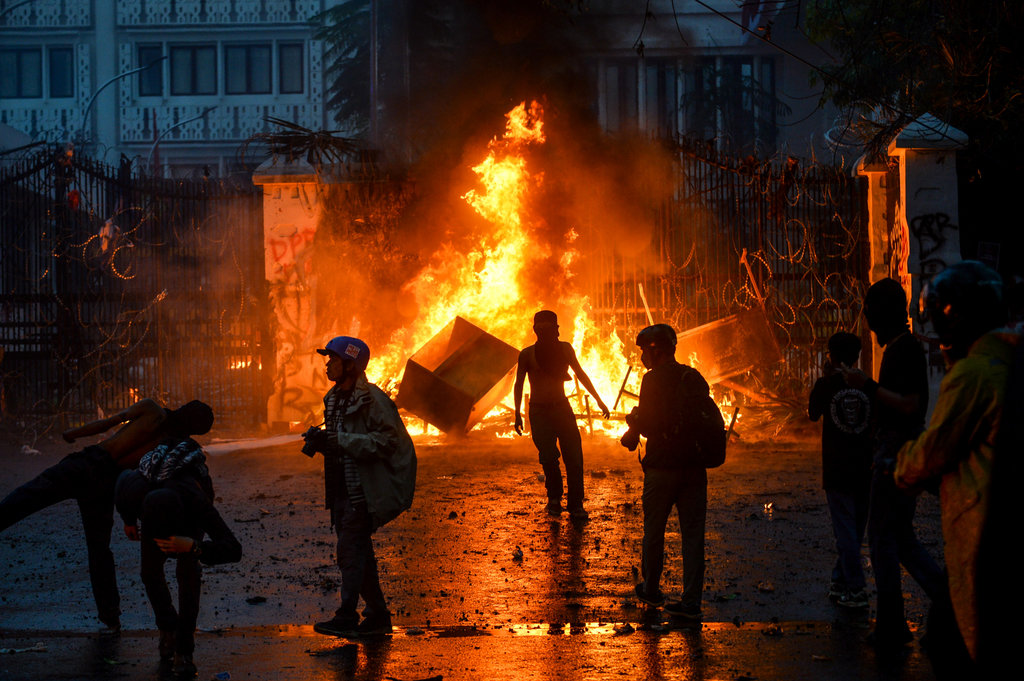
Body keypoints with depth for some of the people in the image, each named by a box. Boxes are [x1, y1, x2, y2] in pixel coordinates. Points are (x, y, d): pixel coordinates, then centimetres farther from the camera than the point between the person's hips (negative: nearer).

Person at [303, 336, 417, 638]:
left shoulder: (372, 399, -14)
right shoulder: (334, 398, 14)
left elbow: (386, 440, -21)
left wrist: (337, 440, -24)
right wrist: (321, 441, 2)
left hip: (365, 490, -9)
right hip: (343, 489, 9)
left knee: (350, 550, -11)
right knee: (359, 553, 12)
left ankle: (346, 617, -8)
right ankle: (378, 615, 19)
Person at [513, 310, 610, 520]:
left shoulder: (564, 349, 5)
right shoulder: (527, 354, -1)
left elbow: (580, 374, 16)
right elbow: (519, 384, 7)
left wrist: (598, 400, 16)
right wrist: (518, 414, 1)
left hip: (562, 407, 2)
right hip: (539, 411, -2)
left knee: (573, 456, -8)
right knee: (548, 457, -8)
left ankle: (576, 504, -3)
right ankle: (554, 498, 16)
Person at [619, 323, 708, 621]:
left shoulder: (654, 379, -10)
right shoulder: (695, 378, 8)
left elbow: (648, 424, -16)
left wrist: (632, 421, 7)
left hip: (662, 466, -5)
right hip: (695, 466, 5)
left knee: (654, 531, 13)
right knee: (692, 534, 5)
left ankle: (651, 590, 28)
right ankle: (691, 602, 2)